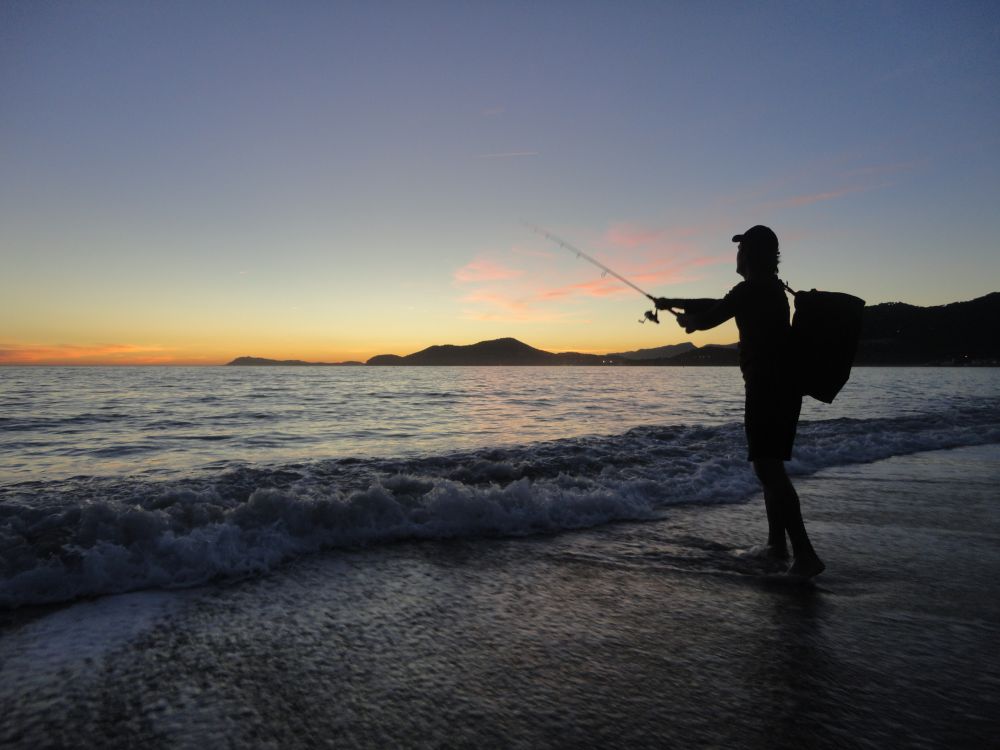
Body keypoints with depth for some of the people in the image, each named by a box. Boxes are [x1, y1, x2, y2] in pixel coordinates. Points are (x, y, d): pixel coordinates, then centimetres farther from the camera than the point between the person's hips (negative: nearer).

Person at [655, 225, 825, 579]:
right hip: (783, 387, 10)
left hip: (767, 388, -10)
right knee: (768, 465, 17)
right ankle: (777, 543, 25)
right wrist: (672, 302, 33)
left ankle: (805, 555, -16)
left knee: (768, 467, -13)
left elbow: (710, 317, -7)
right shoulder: (770, 288, 18)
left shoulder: (752, 289, -12)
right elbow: (718, 306, 27)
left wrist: (687, 319, 16)